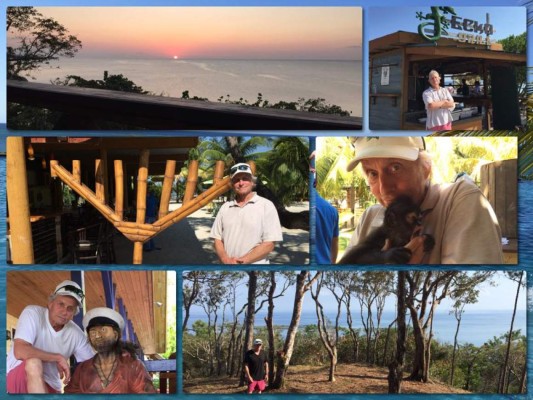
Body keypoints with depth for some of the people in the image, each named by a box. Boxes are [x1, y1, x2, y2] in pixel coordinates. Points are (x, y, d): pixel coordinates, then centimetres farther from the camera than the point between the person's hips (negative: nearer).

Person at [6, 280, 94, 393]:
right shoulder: (32, 313, -14)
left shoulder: (76, 334, -4)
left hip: (49, 387, 3)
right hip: (16, 379, -3)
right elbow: (19, 351, -28)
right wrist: (58, 358, -22)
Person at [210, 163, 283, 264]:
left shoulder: (266, 206, -5)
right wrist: (226, 260, -9)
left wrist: (241, 261, -15)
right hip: (227, 268, 4)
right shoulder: (225, 207, 8)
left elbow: (269, 244, -11)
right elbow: (218, 239, 9)